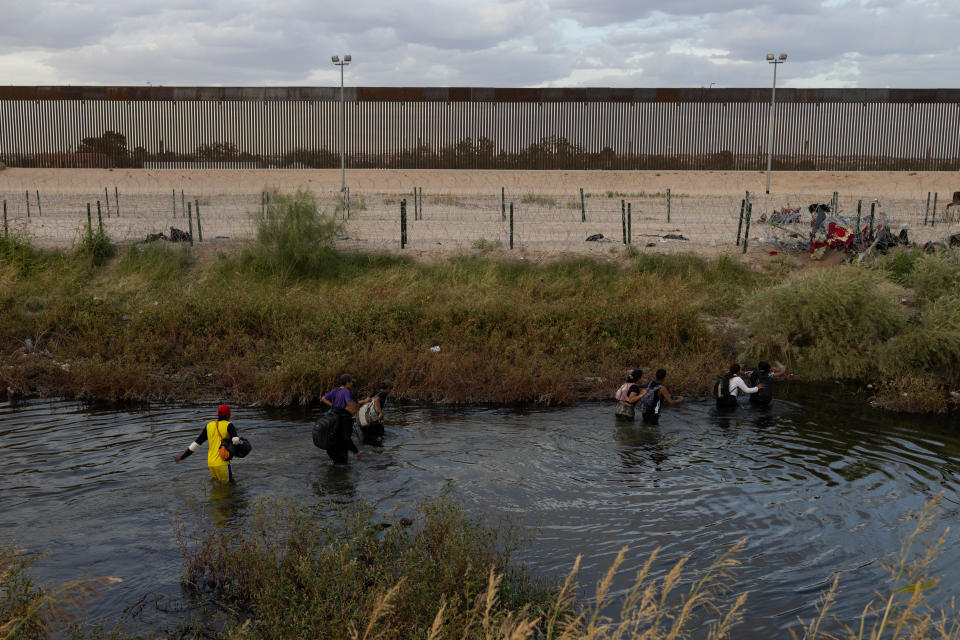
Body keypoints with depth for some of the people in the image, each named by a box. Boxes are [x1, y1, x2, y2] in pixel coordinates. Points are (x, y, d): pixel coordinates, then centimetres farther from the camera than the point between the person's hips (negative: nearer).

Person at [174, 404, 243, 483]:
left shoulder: (209, 426, 9)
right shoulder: (228, 425, -5)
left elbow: (197, 442, 9)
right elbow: (235, 440, -20)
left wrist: (182, 456, 16)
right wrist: (238, 438, 5)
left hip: (211, 463, 6)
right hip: (222, 463, -5)